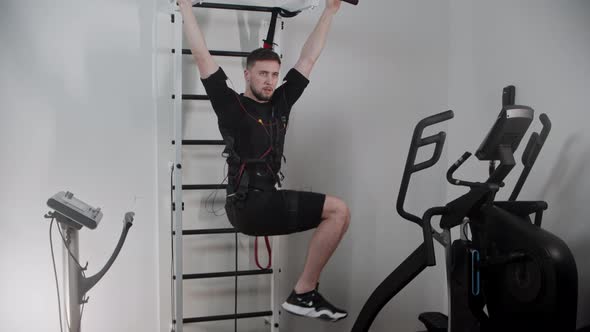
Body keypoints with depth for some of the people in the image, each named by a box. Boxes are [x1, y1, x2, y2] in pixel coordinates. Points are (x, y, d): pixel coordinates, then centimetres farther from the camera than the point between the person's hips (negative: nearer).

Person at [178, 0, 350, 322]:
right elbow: (201, 56, -3)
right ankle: (302, 293, -10)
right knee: (338, 209, -17)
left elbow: (308, 58, 19)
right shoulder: (231, 105, 0)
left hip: (268, 202, 8)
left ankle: (305, 293, 3)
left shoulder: (280, 103, 16)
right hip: (246, 205, -8)